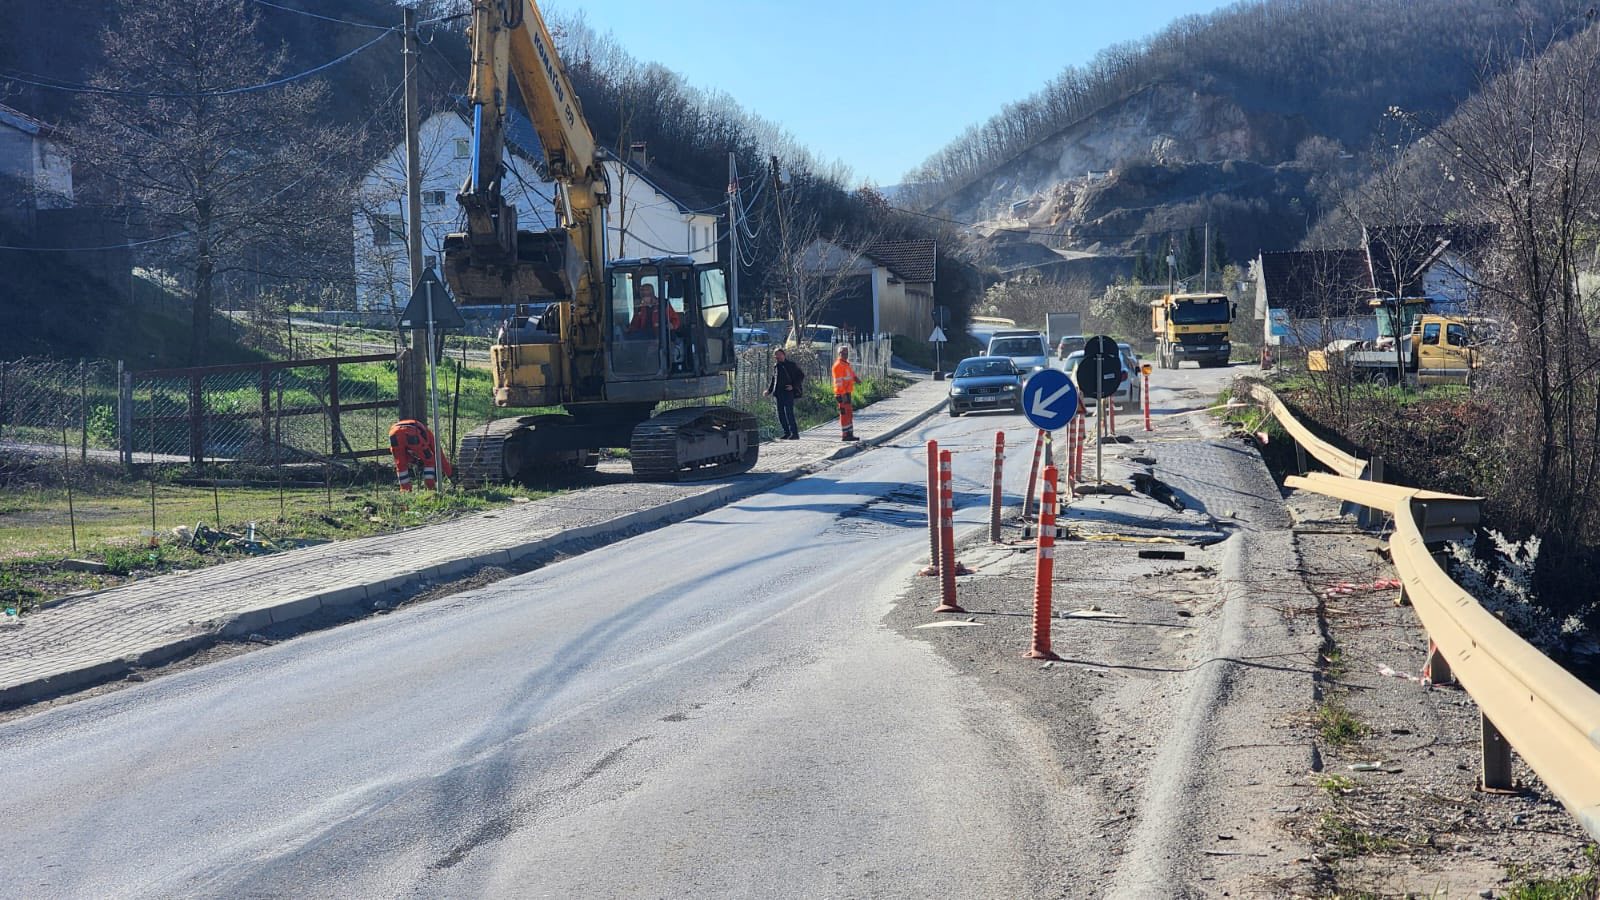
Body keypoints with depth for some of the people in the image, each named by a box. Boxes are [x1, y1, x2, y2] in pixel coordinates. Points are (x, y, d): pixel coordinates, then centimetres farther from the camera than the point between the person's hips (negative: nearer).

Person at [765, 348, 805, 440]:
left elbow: (801, 376, -3)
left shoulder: (791, 365, -4)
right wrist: (769, 390, 14)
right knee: (781, 414, 5)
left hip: (788, 392, -7)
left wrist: (793, 386, -12)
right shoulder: (776, 366, 14)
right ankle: (787, 433, 12)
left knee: (789, 413, -12)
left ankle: (794, 433, -9)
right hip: (779, 393, 7)